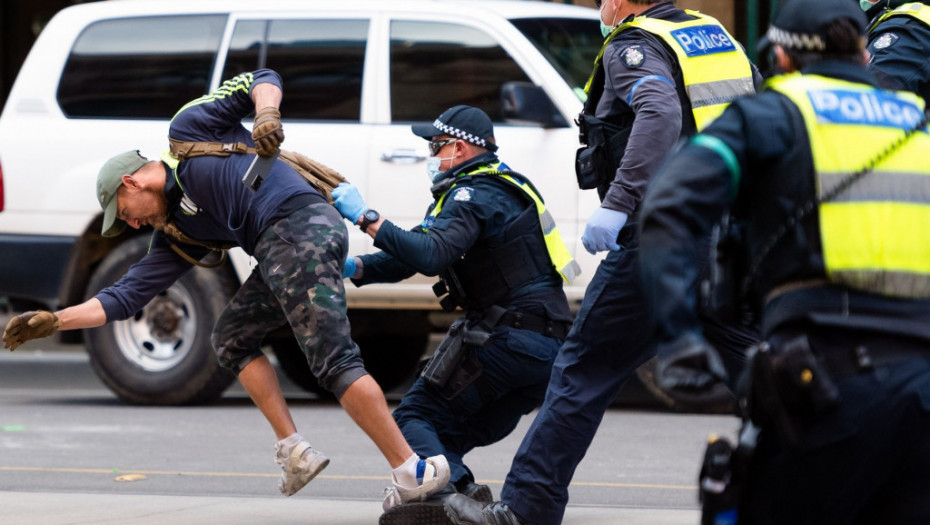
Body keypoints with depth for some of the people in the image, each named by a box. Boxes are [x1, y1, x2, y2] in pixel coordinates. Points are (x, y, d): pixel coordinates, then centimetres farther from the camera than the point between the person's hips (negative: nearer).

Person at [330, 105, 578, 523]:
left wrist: (366, 218, -23)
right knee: (458, 433, 19)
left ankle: (445, 491, -30)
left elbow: (430, 256, -27)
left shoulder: (475, 195, -9)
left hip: (510, 340, -10)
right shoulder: (495, 189, 23)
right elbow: (414, 257, 20)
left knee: (416, 415, -6)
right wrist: (354, 268, 6)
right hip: (551, 344, 10)